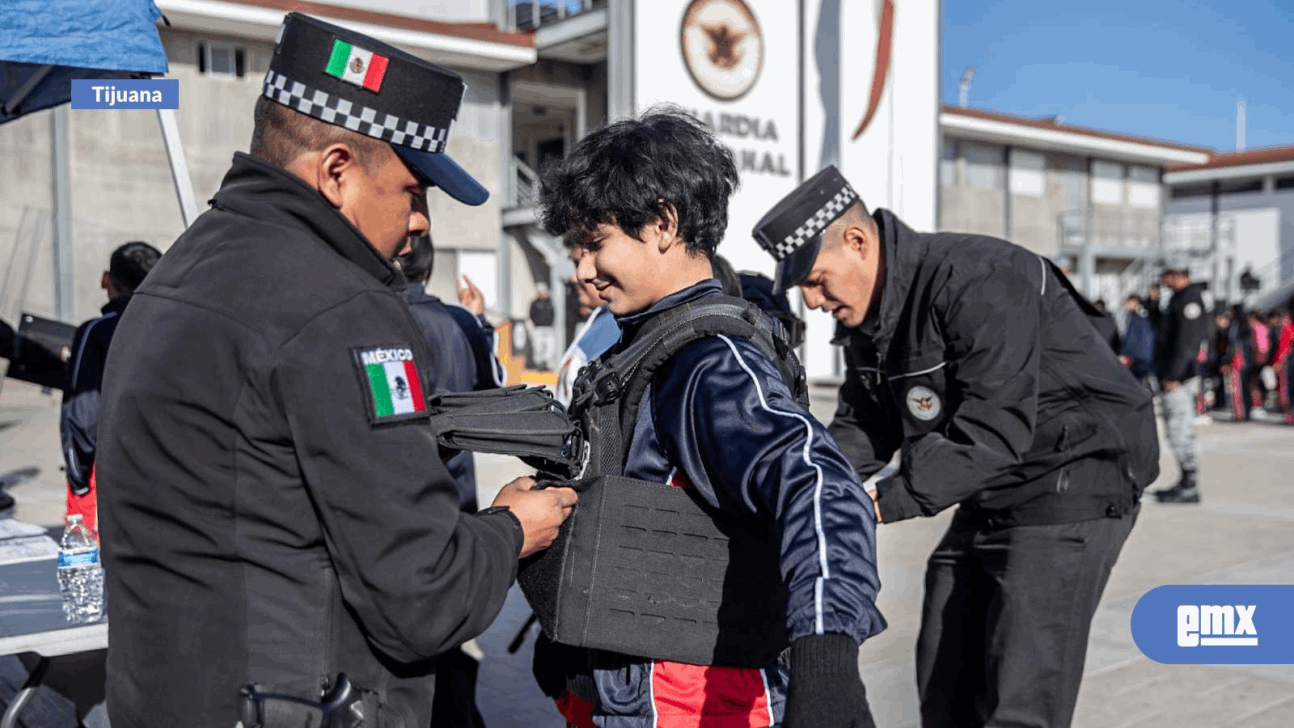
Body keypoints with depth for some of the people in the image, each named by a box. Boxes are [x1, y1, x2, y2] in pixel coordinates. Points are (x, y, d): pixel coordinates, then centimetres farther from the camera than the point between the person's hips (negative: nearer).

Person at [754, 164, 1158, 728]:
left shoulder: (979, 283, -26)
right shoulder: (864, 314, 3)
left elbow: (995, 430, -32)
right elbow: (862, 427, 9)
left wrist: (887, 500, -36)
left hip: (1073, 486, -9)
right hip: (989, 499, 9)